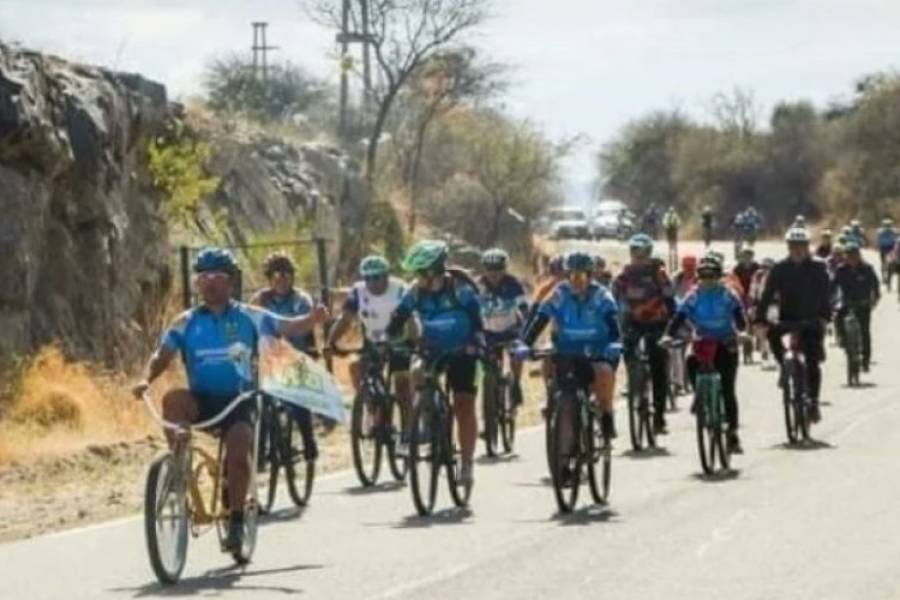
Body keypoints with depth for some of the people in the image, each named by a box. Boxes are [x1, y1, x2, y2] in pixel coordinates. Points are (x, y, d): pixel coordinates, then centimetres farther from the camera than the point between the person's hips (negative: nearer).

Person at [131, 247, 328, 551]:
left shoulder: (249, 317, 4)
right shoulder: (186, 322, 5)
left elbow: (289, 327, 1)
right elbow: (162, 356, -1)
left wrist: (312, 319, -21)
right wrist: (146, 379, -22)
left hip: (237, 401, -1)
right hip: (201, 400, 1)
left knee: (239, 453, -21)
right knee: (173, 399, -30)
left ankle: (236, 520, -5)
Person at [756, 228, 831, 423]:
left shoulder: (818, 268, -3)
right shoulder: (779, 269, -1)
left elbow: (824, 295, -12)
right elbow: (768, 294, -7)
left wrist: (824, 317, -28)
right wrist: (760, 319, -19)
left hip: (811, 321, -1)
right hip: (787, 320, 1)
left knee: (813, 363, -9)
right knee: (773, 334, -30)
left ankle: (813, 401, 4)